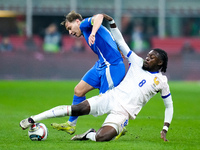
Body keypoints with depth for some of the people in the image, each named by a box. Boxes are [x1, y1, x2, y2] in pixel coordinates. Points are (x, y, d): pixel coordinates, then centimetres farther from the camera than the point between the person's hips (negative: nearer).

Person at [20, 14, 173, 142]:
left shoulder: (161, 81, 4)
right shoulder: (138, 63, 13)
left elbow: (169, 105, 12)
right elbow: (120, 42, 16)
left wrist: (165, 129, 3)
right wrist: (111, 22, 7)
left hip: (123, 112, -4)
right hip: (111, 97, 4)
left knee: (101, 137, -31)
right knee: (77, 109, -14)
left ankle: (89, 134, 5)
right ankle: (32, 120, -10)